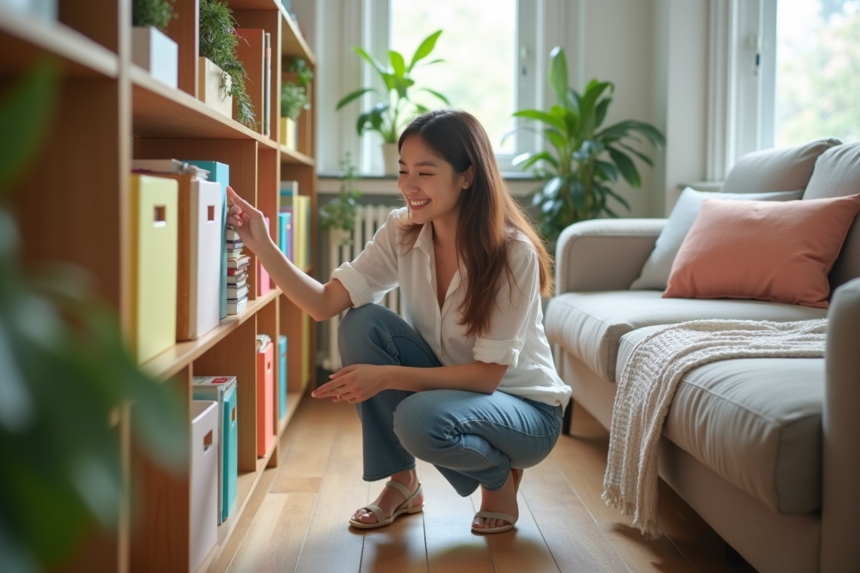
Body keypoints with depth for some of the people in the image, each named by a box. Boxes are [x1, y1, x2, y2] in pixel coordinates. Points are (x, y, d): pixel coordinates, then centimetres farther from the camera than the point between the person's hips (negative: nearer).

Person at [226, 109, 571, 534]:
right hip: (448, 389, 5)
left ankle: (501, 478, 0)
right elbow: (324, 303, -15)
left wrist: (386, 376, -32)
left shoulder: (513, 252, -25)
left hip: (523, 405, -5)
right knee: (363, 324, -19)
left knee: (420, 419, -35)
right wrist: (263, 247, -28)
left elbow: (488, 373, -24)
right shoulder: (402, 233, -10)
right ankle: (402, 484, -3)